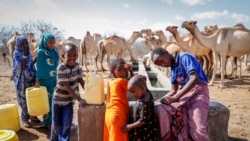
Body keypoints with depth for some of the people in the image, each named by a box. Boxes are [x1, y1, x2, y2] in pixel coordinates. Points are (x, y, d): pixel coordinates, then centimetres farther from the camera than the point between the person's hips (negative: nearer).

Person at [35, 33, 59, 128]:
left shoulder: (55, 51, 4)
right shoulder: (41, 52, -11)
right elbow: (39, 67, -7)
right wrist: (37, 80, -8)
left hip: (55, 78, 5)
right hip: (45, 79, -5)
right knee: (47, 99, 2)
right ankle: (48, 121, 16)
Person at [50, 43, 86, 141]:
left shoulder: (77, 66, -9)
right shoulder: (61, 68, -26)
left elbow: (81, 81, -2)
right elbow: (67, 87, -29)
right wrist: (80, 100, -33)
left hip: (69, 100, 4)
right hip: (58, 100, -3)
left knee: (67, 124, 6)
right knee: (57, 124, 13)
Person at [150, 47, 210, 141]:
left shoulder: (184, 57, -10)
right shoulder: (172, 68, 13)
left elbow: (194, 79, -22)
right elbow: (174, 90, 13)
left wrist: (175, 97, -24)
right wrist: (160, 100, -2)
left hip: (198, 91, -7)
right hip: (183, 93, 7)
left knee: (197, 131, -21)